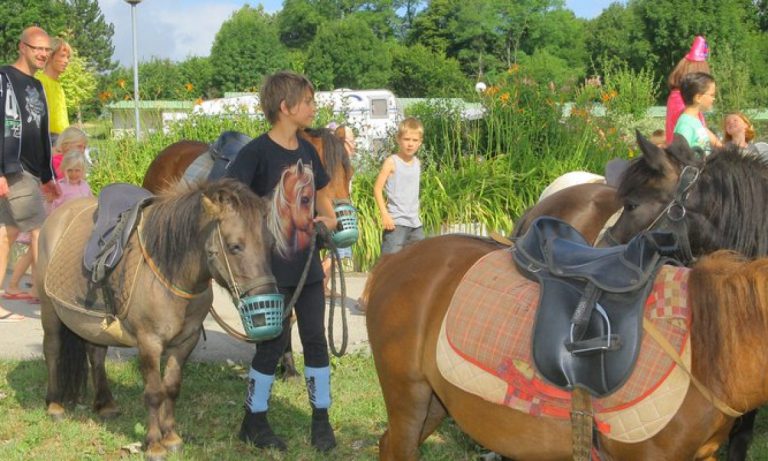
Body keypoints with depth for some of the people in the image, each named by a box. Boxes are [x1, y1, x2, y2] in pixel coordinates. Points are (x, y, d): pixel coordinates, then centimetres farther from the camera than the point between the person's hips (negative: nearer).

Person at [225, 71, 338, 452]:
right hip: (272, 266, -6)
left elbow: (321, 194, 20)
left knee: (315, 338, 8)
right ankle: (254, 421, 20)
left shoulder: (307, 151, 6)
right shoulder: (258, 152, -15)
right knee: (274, 341, 2)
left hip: (308, 265, 6)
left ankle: (321, 419, 21)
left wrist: (329, 217, 0)